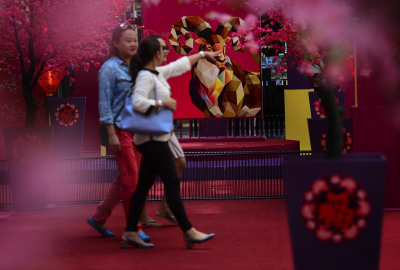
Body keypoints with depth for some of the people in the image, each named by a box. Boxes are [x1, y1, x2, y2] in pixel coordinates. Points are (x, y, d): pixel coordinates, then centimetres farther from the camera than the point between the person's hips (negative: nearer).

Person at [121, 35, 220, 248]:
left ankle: (130, 233, 11)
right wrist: (162, 103, -22)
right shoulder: (145, 76, -15)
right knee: (172, 183, -5)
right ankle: (188, 231, -1)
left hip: (155, 139, 10)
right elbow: (137, 102, -28)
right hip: (153, 139, -10)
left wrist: (202, 54, 34)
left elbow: (180, 65, 27)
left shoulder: (157, 73, 13)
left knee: (144, 185, 9)